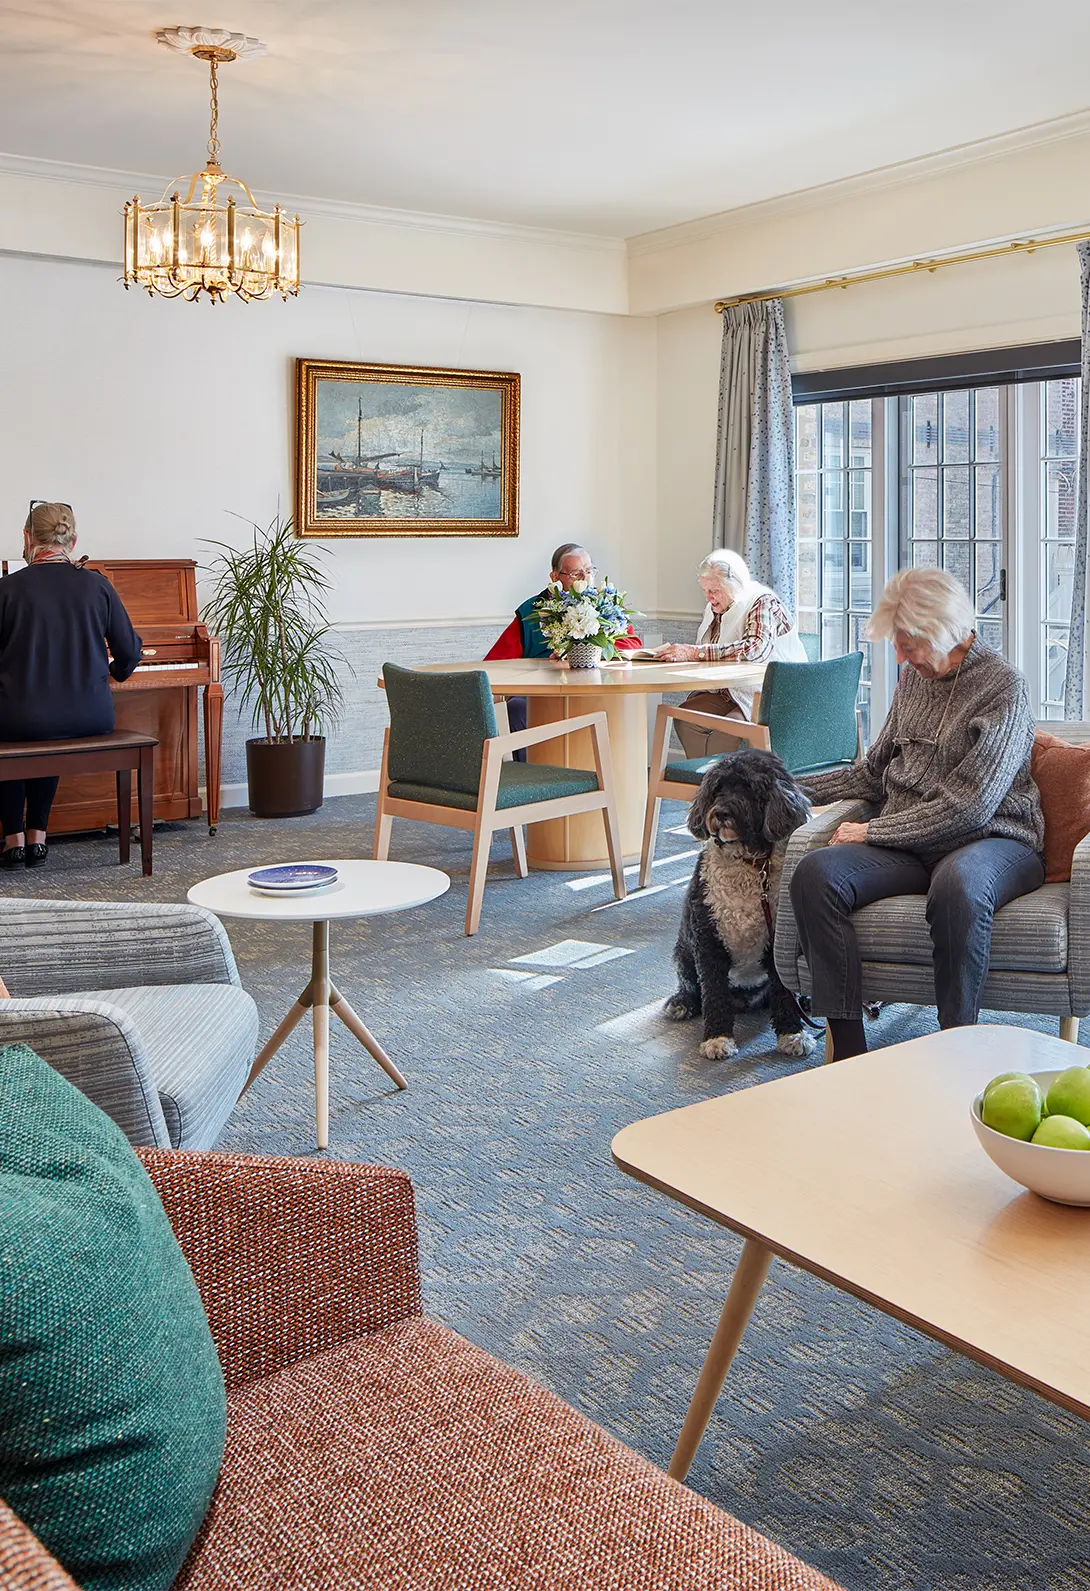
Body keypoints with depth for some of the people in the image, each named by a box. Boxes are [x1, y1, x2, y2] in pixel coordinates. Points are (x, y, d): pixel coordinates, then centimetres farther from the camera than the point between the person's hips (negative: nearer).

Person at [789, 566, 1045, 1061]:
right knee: (815, 873, -23)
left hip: (992, 840, -6)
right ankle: (848, 1047, -23)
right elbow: (875, 772, 24)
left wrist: (873, 831, -12)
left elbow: (968, 806, -16)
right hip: (910, 844, 6)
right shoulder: (914, 676, 15)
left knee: (957, 885, -42)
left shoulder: (1003, 687, -8)